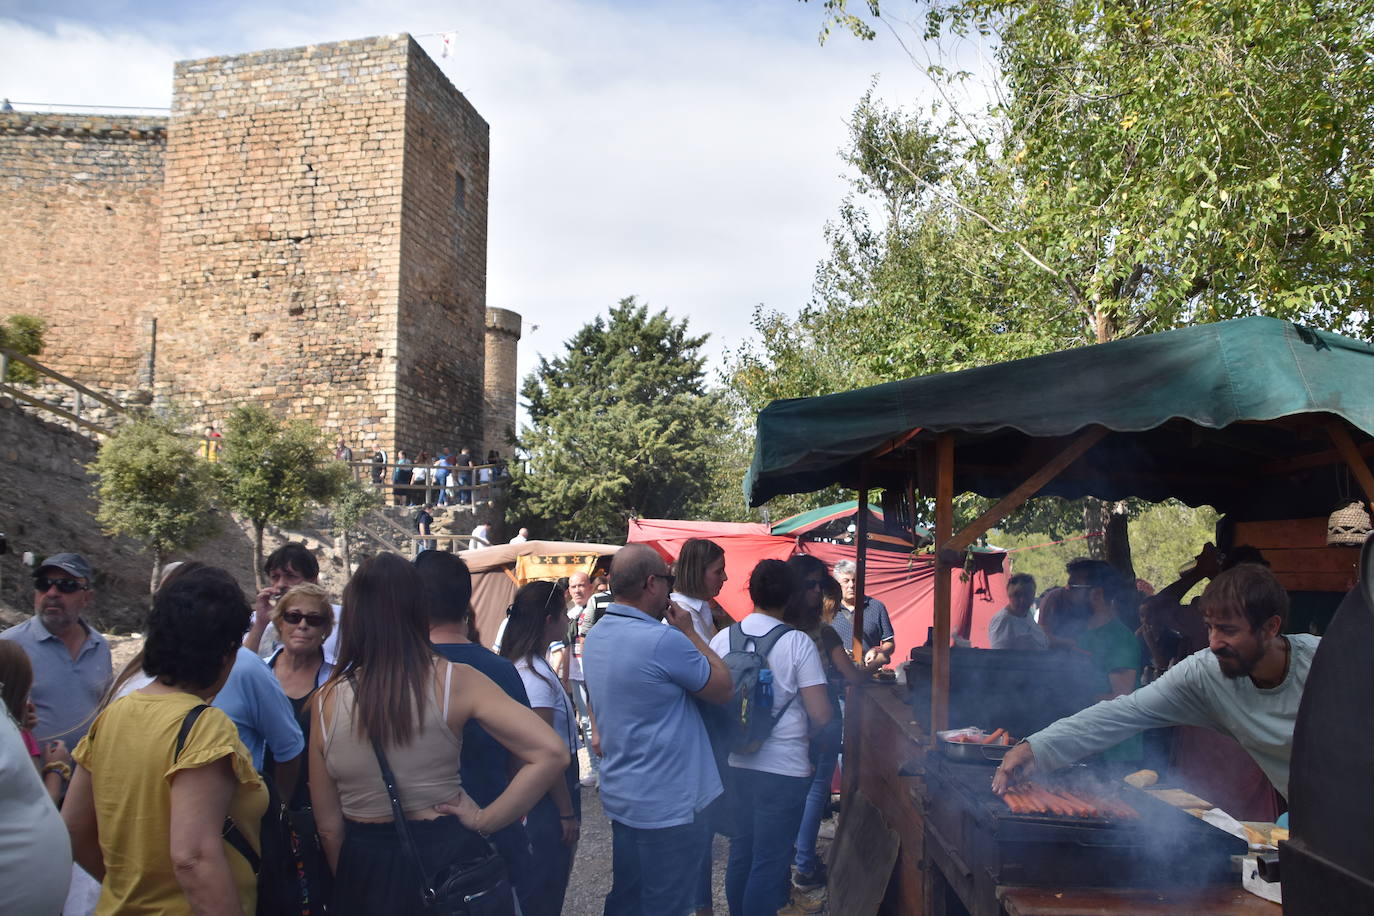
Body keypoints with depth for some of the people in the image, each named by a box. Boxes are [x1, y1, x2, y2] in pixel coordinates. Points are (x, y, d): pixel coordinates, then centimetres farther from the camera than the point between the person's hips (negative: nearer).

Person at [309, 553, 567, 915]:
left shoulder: (326, 700, -9)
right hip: (445, 856, -1)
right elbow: (550, 753, -22)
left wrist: (349, 886, 16)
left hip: (364, 864, 1)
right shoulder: (453, 681, -13)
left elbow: (329, 826, -1)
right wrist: (484, 821, -12)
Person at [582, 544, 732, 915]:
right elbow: (722, 688, -11)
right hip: (668, 807, -8)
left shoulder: (595, 637, 3)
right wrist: (690, 632, -4)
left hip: (620, 798, 8)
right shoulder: (664, 641, -24)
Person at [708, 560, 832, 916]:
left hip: (737, 764, 5)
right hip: (784, 767, -5)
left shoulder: (722, 640, -1)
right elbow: (821, 715, -15)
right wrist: (803, 732, 6)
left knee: (741, 853, 19)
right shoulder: (798, 643, -13)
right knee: (769, 863, 6)